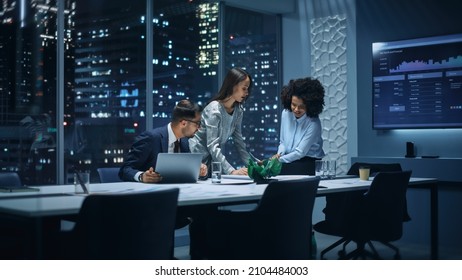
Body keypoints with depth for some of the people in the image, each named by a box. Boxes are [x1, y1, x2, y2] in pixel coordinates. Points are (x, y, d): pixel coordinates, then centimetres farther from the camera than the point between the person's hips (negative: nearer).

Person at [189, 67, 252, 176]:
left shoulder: (238, 110, 0)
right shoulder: (214, 109, -21)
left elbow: (239, 141, 2)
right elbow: (212, 146, -26)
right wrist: (232, 171, -34)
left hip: (215, 159, 6)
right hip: (197, 158, -6)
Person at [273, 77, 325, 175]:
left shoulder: (314, 124, -14)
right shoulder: (286, 114, 4)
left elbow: (300, 152, -15)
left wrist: (278, 160, -19)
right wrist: (279, 154, -7)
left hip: (309, 164, -5)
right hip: (288, 162, 5)